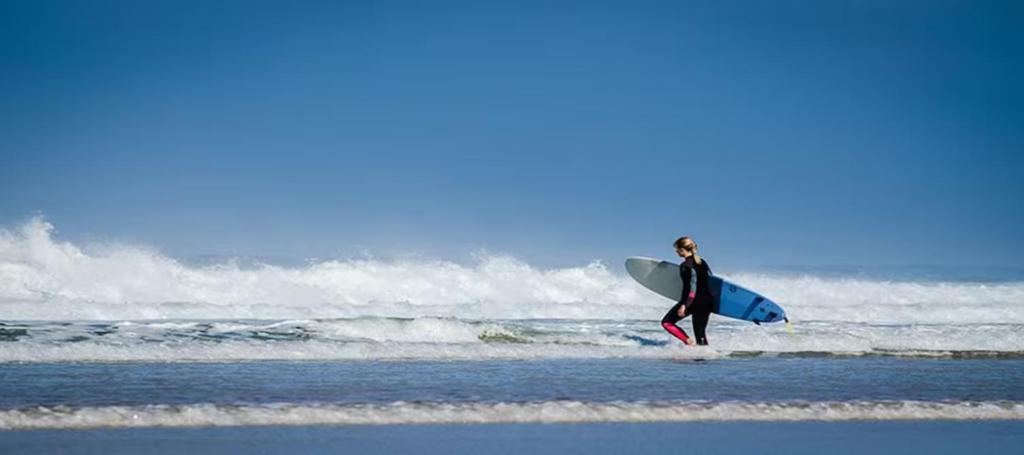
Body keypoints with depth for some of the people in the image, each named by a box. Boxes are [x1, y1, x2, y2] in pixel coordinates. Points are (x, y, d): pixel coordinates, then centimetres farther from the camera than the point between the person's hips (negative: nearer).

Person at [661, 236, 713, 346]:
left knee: (666, 322, 5)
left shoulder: (685, 266, -11)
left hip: (692, 301, -7)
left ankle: (689, 342, -11)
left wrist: (684, 305, -22)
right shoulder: (702, 262, 12)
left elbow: (690, 287, -20)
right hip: (706, 302, 7)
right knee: (701, 334, 15)